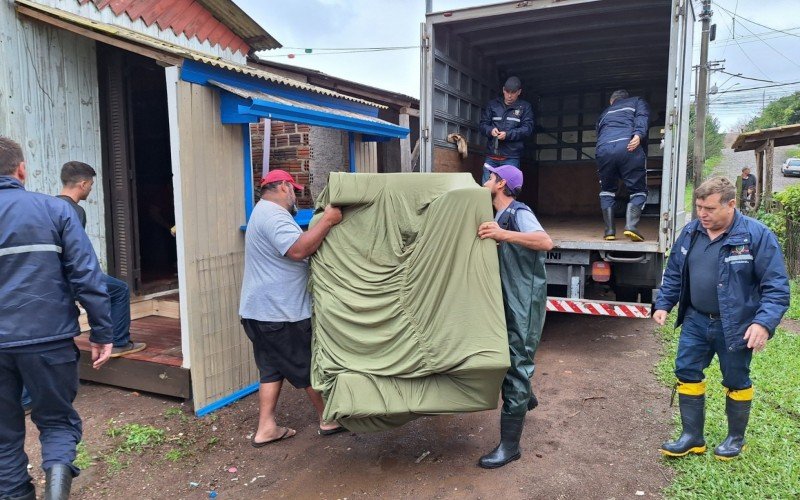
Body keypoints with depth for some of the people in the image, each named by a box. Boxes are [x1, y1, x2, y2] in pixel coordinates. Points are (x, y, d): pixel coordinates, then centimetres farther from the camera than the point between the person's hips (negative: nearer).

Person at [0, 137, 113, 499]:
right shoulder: (54, 209, -3)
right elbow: (86, 275, -8)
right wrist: (102, 333, -4)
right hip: (48, 339, -2)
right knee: (57, 420, 14)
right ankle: (57, 470, -11)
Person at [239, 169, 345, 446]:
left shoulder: (264, 213, 20)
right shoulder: (273, 215, -17)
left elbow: (294, 249, 24)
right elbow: (298, 249, -31)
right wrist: (327, 221, -26)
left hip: (261, 311, 10)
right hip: (279, 313, -10)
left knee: (272, 368, 13)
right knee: (309, 367, 5)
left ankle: (266, 428, 17)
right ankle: (329, 418, 20)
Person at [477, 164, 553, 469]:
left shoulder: (518, 213, -15)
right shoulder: (499, 216, 12)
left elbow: (546, 242, -34)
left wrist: (503, 234, -42)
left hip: (524, 301, -9)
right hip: (508, 298, 10)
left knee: (516, 363, -6)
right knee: (509, 355, 24)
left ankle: (510, 445, 1)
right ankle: (526, 398, 51)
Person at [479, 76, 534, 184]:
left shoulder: (525, 107, 8)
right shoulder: (493, 104, 13)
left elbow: (527, 128, -2)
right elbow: (483, 124, 11)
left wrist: (508, 134, -17)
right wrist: (490, 130, -12)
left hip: (511, 157, -2)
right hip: (491, 156, 2)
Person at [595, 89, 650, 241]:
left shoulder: (604, 113, 39)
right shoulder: (637, 102, 29)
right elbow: (642, 118, 6)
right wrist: (638, 135, -11)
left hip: (603, 149, 3)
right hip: (628, 147, -3)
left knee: (607, 190, 21)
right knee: (638, 190, 9)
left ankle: (610, 230, 11)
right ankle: (631, 225, -12)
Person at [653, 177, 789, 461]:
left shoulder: (757, 235, -16)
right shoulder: (690, 232, 0)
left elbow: (776, 285, -16)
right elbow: (674, 274, 11)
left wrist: (764, 322, -26)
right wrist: (663, 305, 5)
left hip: (735, 327, -4)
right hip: (696, 321, 5)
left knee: (736, 382, 13)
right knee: (687, 374, 8)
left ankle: (736, 438, 35)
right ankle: (692, 436, 24)